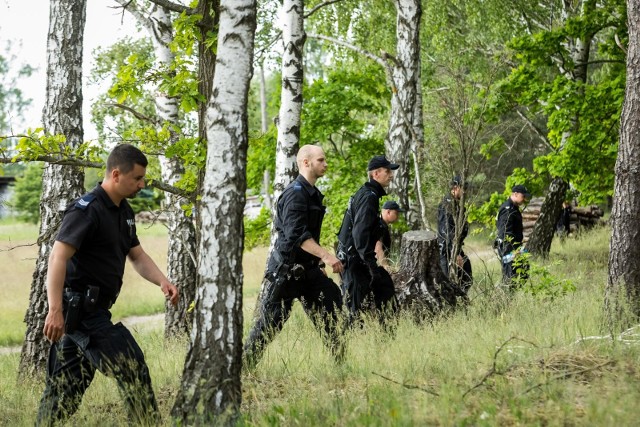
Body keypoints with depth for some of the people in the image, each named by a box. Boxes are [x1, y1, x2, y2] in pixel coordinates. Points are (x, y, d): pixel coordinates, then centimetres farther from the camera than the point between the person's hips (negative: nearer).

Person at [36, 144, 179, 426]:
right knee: (131, 368, -7)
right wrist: (55, 310, -32)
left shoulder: (124, 211, 13)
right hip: (80, 308, -9)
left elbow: (137, 256, 19)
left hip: (93, 309, 9)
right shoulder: (87, 210, -17)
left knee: (65, 387, 11)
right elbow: (58, 257, -24)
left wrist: (162, 281, -1)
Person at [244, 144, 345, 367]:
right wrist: (325, 255, -31)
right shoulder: (295, 193, -16)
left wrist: (319, 262, 24)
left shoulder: (312, 193, 14)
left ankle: (339, 358, 7)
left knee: (332, 302, 2)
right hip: (286, 268, -9)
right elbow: (297, 235, -27)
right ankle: (245, 363, 6)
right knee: (271, 320, -4)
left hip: (306, 268, 9)